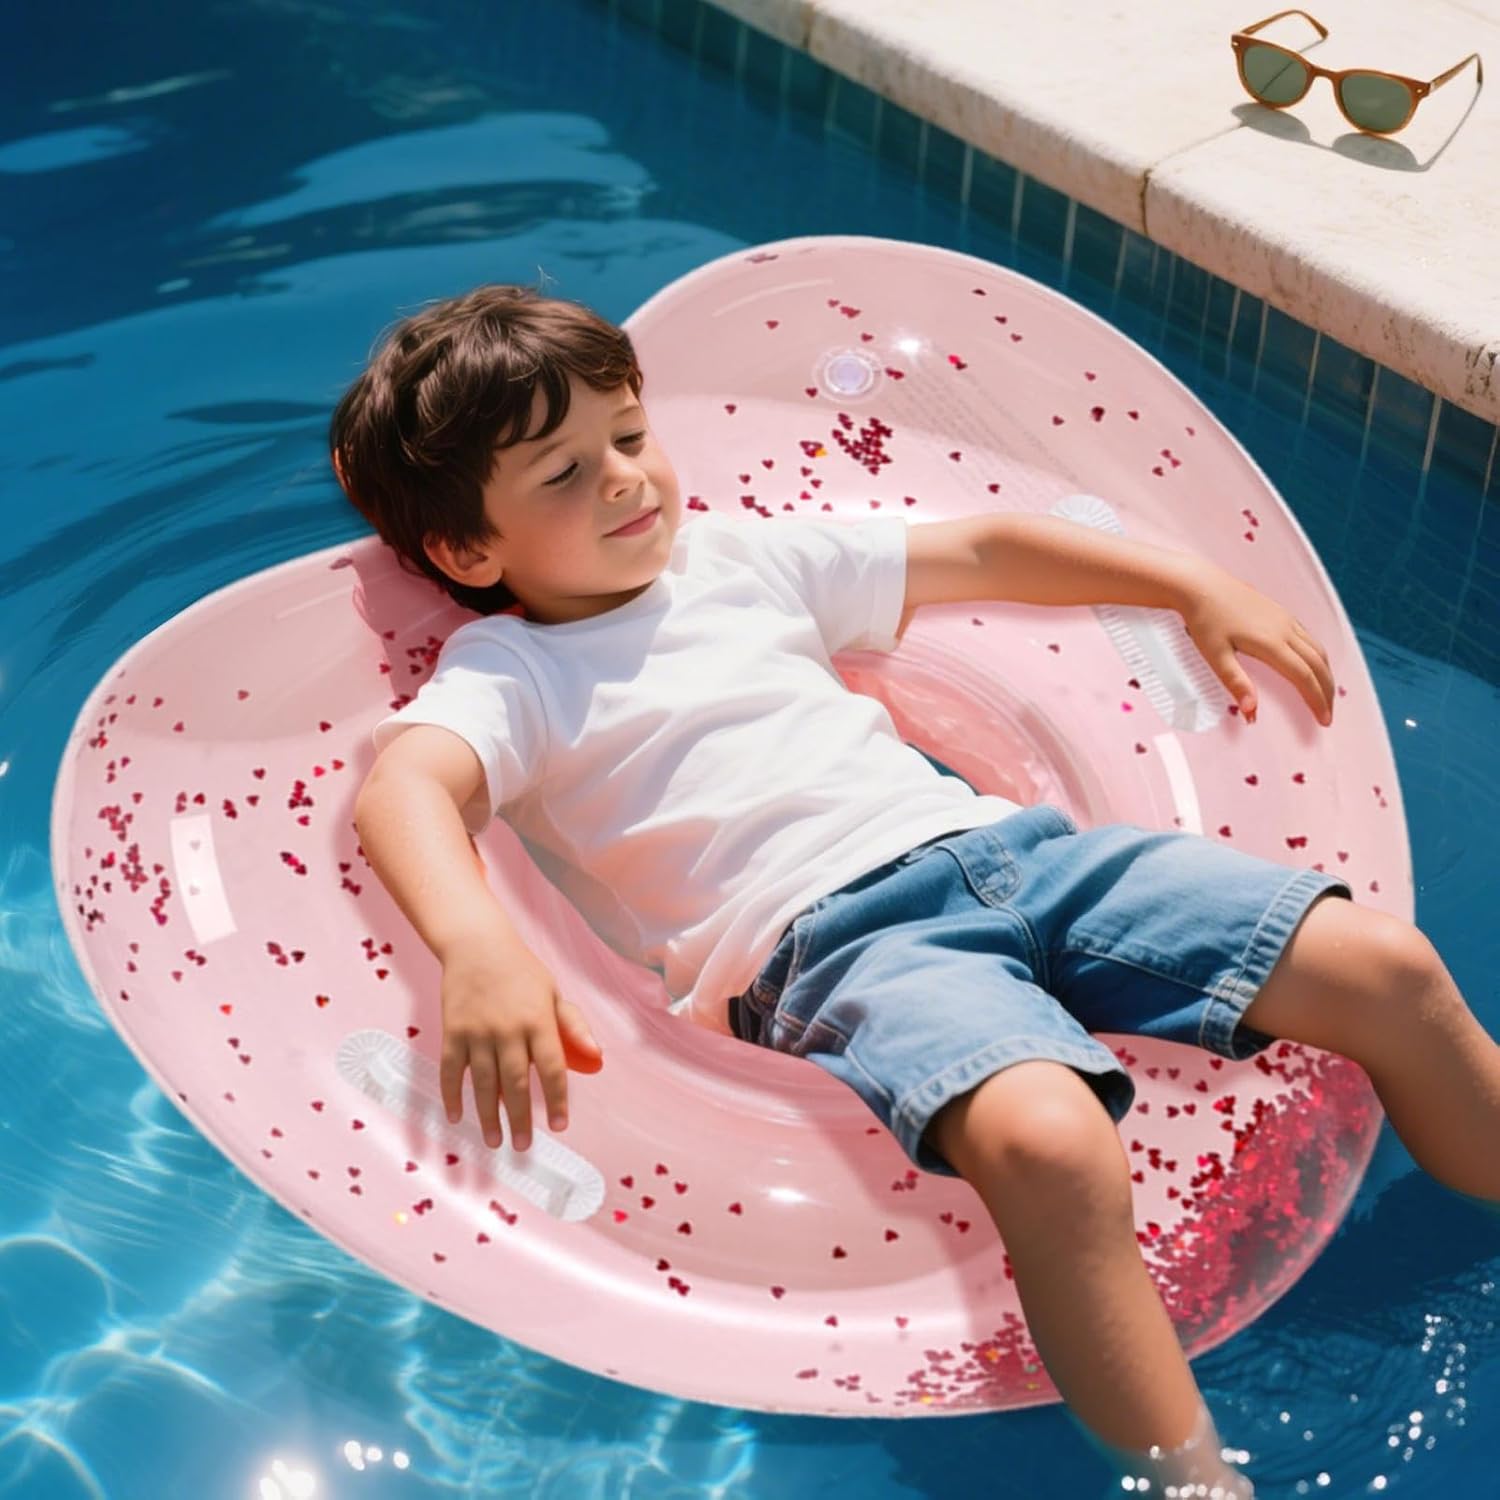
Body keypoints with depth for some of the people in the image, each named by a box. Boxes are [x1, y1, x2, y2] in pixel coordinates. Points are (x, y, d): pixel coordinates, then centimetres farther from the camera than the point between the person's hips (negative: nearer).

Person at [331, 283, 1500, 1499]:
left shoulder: (737, 556, 23)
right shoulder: (511, 671, 6)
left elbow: (979, 553, 30)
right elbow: (403, 785, -15)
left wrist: (1196, 587, 27)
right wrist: (476, 943, -37)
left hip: (1001, 841, 7)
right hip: (837, 937, -6)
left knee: (1389, 968, -4)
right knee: (1045, 1140, -40)